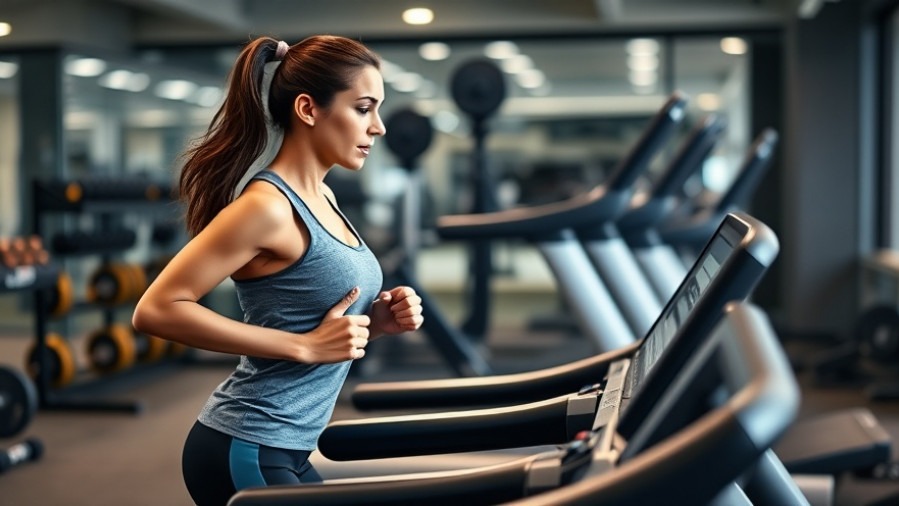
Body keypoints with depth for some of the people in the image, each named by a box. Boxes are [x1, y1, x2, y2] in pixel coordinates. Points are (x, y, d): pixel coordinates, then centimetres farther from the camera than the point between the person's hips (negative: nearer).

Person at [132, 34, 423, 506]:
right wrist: (306, 346, -22)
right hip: (245, 453, -9)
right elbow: (156, 310, -22)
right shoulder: (267, 205, -18)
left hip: (281, 450, 9)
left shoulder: (321, 198, 10)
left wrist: (376, 319, 0)